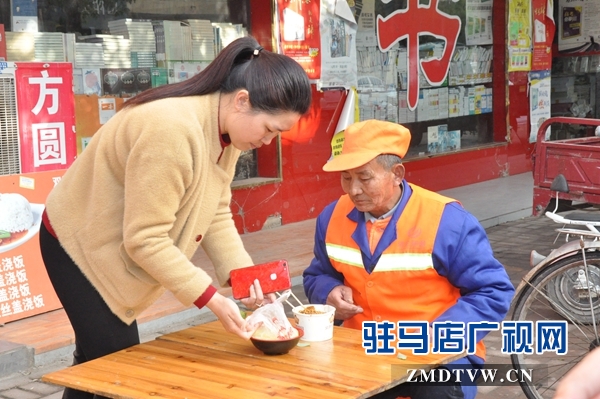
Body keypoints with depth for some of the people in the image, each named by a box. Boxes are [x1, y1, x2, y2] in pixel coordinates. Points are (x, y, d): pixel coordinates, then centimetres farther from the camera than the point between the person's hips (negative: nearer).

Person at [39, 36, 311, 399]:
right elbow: (145, 239, -32)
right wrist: (211, 298, -29)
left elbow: (215, 211, -3)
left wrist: (241, 272, -16)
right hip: (81, 246, -9)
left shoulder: (228, 129, -7)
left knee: (100, 359, 19)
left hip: (112, 248, 9)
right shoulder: (172, 130, -36)